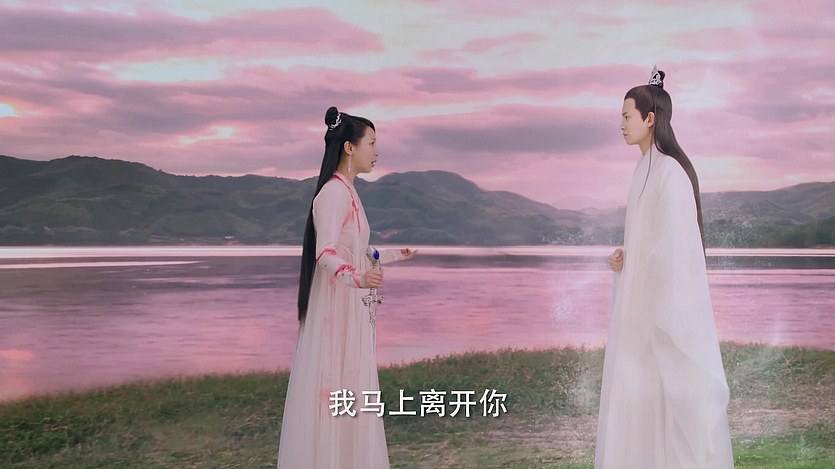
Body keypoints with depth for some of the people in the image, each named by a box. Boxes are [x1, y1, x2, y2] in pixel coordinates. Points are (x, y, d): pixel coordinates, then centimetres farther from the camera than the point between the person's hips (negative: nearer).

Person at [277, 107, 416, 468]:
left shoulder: (346, 192, 14)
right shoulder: (334, 192, -14)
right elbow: (325, 252, -26)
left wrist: (395, 255, 35)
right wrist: (358, 277, -45)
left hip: (351, 308, 10)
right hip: (336, 307, -10)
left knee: (350, 392, 12)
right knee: (331, 389, -6)